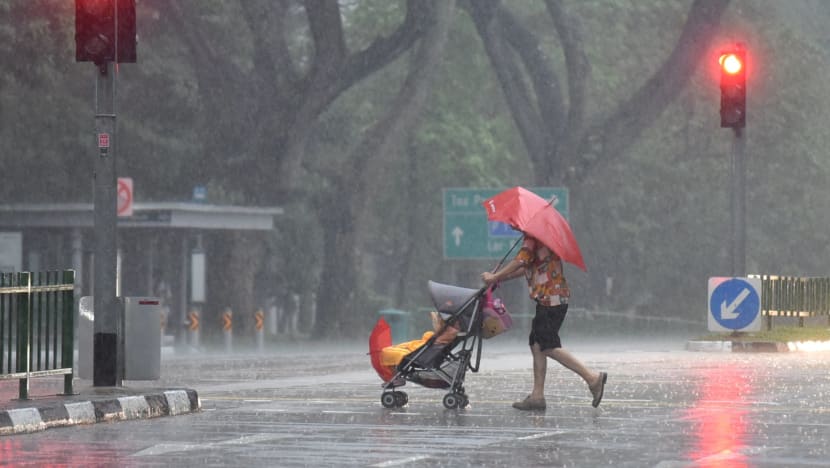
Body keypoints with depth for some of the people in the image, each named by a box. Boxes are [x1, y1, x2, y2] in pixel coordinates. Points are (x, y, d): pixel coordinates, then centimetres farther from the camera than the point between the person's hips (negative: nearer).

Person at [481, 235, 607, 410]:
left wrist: (495, 277, -9)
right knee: (537, 345, 9)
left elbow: (520, 261, -18)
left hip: (551, 298, -10)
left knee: (549, 347, -12)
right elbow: (527, 266, 24)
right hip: (548, 299, 10)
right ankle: (537, 396, 9)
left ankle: (592, 377, -15)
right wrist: (501, 278, 20)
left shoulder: (533, 237, -11)